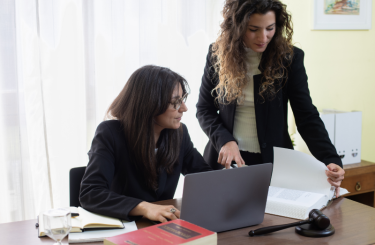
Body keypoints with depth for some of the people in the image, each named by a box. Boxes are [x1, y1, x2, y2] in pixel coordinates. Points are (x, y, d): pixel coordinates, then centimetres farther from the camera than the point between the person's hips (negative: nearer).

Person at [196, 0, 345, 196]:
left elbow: (307, 116, -10)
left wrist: (330, 161, -23)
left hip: (273, 161, -1)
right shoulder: (218, 55, -4)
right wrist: (224, 141, -16)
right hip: (223, 159, 1)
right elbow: (204, 108, 2)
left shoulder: (289, 58, -8)